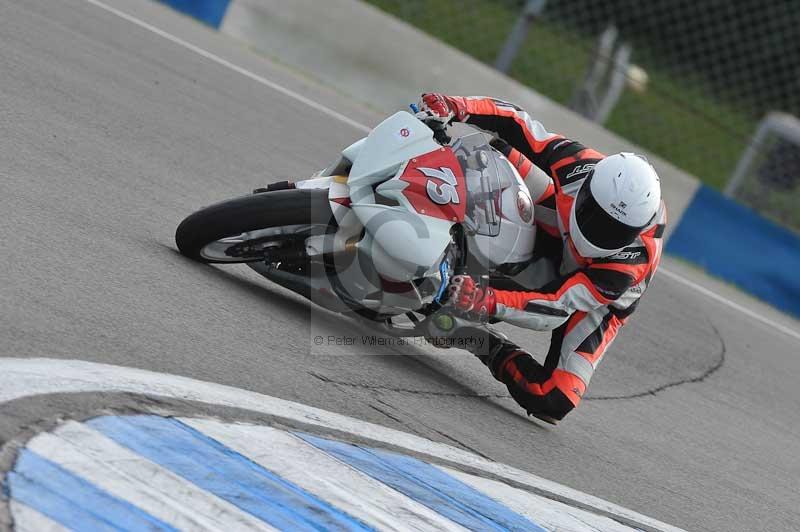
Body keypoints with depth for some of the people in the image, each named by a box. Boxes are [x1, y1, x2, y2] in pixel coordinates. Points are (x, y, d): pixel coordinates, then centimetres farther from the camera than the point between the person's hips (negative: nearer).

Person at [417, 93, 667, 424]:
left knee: (554, 402, -25)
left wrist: (488, 302, -60)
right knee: (504, 149, -23)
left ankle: (490, 348, -2)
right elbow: (517, 123, -23)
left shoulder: (633, 257, -43)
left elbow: (558, 308, -46)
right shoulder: (580, 164, -33)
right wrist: (454, 107, -38)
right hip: (553, 236, 3)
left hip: (597, 303, -3)